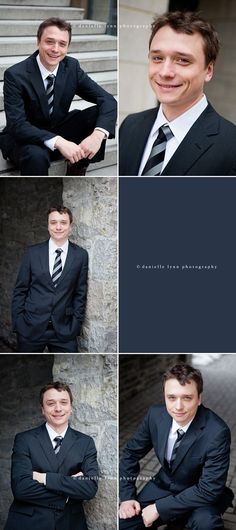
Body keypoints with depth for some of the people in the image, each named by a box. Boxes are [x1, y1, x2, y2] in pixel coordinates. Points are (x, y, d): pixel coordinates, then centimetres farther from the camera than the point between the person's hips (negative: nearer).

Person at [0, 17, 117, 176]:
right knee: (36, 156, -40)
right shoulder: (15, 75, -20)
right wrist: (58, 142, -44)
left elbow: (108, 100, -12)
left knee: (99, 114, -17)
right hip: (26, 138, -5)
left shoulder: (72, 66, -7)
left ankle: (77, 170, 0)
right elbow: (17, 125, -28)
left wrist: (98, 134, -34)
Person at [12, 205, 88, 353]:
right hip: (31, 328, 0)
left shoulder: (81, 255, 1)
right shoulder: (32, 252, 1)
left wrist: (76, 325, -1)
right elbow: (20, 290, 4)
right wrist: (18, 323, -2)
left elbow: (80, 293, 4)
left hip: (64, 330, 0)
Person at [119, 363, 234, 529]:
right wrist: (126, 497, -8)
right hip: (164, 485, 5)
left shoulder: (217, 432, -29)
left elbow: (209, 489, -27)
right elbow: (131, 453, 2)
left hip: (200, 496, -4)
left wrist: (159, 508, -25)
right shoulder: (156, 414, -14)